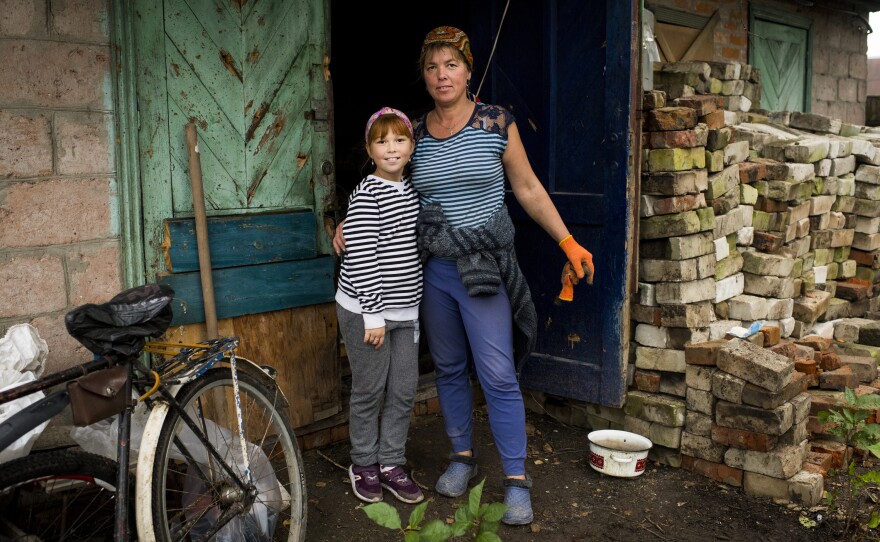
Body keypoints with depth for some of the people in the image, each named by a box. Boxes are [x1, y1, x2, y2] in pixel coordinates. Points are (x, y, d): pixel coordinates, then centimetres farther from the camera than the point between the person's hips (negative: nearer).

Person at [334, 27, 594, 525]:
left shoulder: (497, 123, -4)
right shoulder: (414, 134, 5)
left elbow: (529, 190, 1)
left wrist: (569, 243, -4)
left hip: (486, 269, -4)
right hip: (434, 269, 4)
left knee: (499, 375, -5)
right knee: (449, 370, 14)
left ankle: (517, 480, 6)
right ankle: (463, 458, 31)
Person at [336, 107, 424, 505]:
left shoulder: (413, 190, 8)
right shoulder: (367, 194, -13)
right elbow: (361, 258, -17)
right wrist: (373, 315, -18)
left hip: (405, 309, 6)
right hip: (366, 309, -6)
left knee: (404, 390, 9)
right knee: (370, 390, 5)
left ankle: (391, 464, 24)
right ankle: (363, 464, 23)